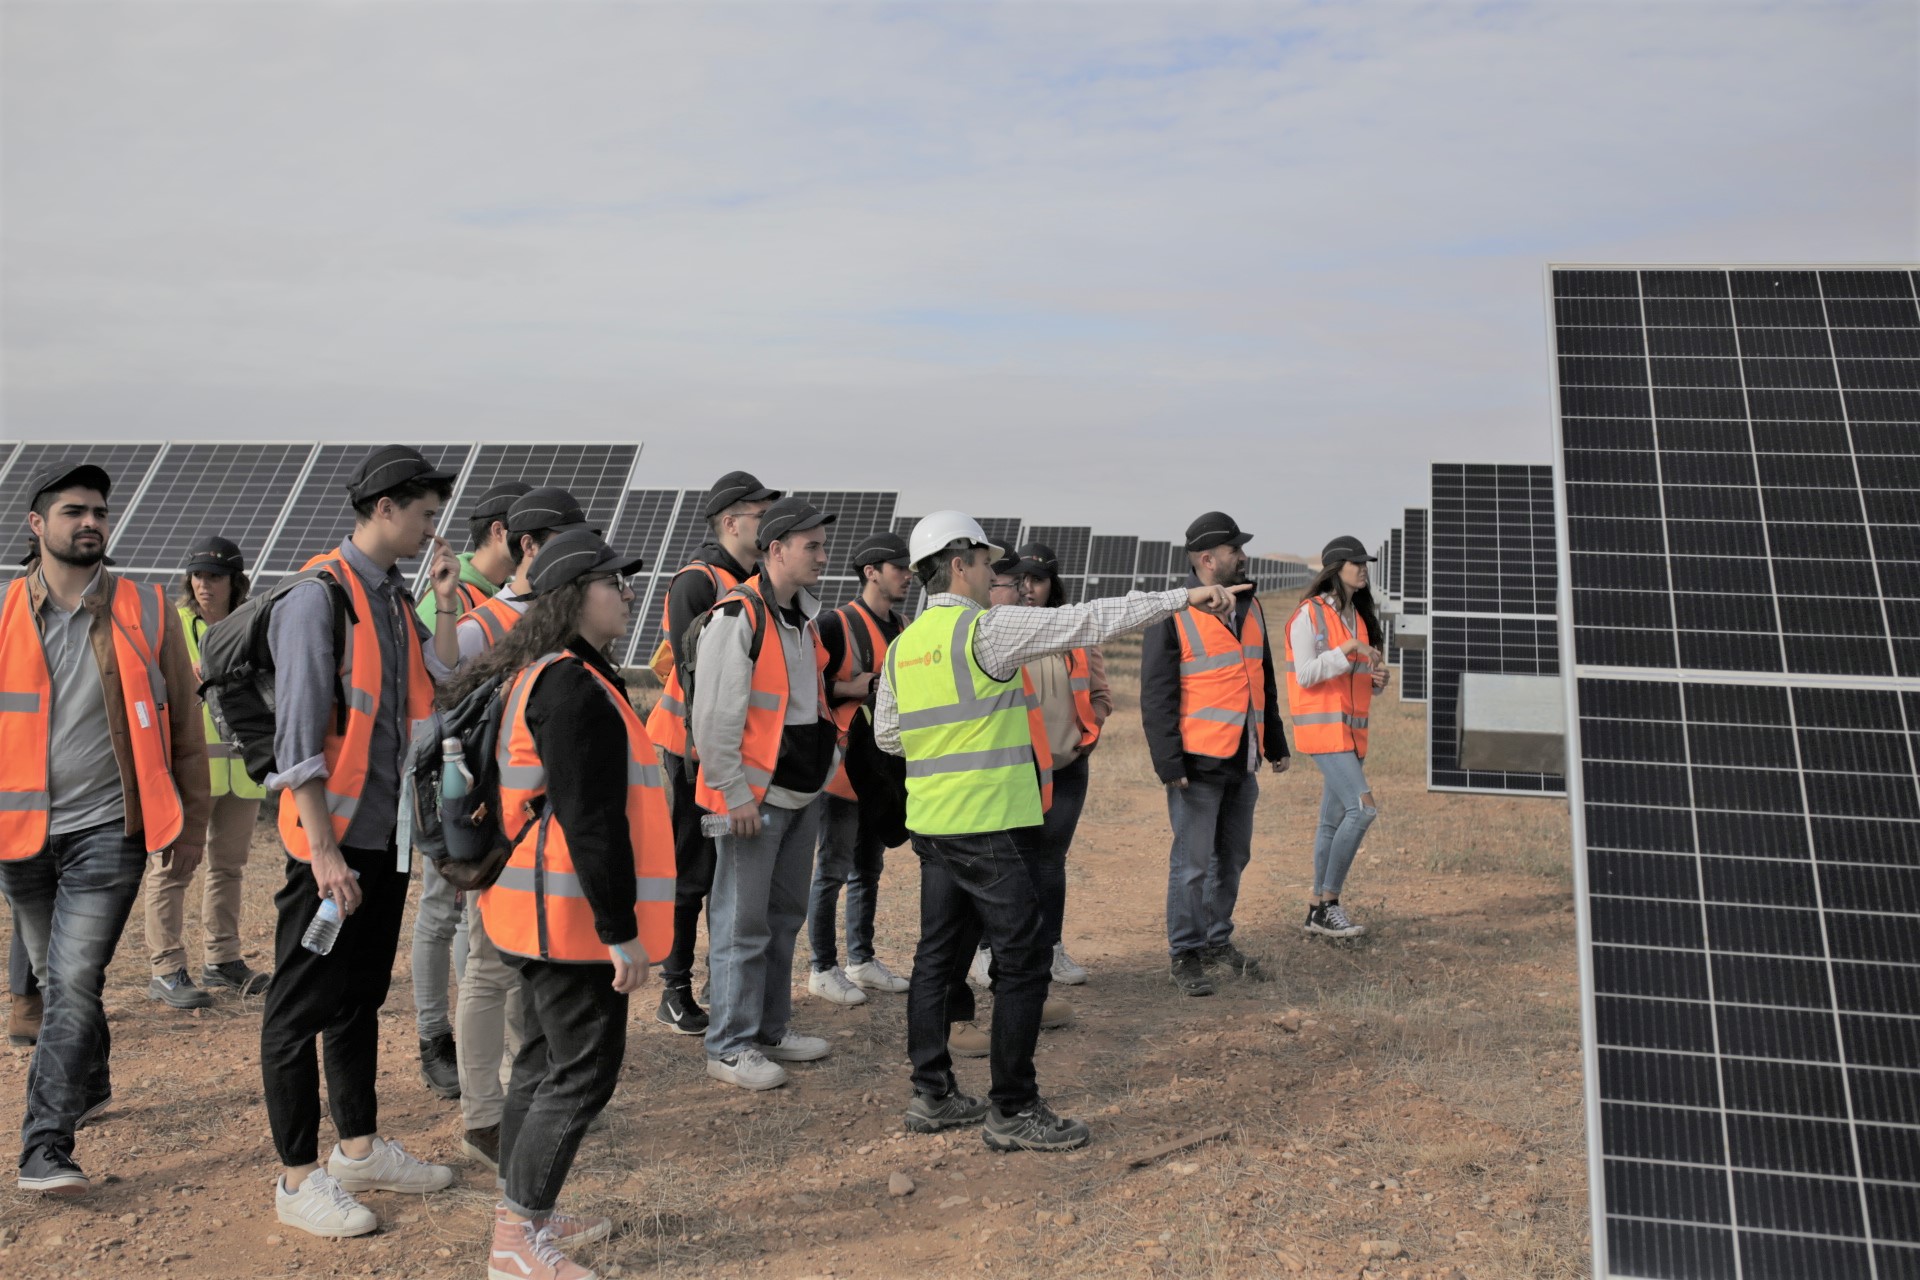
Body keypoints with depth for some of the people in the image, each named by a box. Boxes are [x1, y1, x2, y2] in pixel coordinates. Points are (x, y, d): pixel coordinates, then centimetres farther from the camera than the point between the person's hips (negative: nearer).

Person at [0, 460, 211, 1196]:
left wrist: (190, 824, 4)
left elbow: (184, 724, 4)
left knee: (74, 984, -11)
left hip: (107, 831, -3)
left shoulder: (146, 614, -1)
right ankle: (91, 1087, 41)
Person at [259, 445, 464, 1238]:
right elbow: (299, 738, -19)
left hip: (388, 835, 9)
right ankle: (299, 1179, 12)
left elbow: (442, 697, 8)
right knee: (303, 1008, 2)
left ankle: (360, 1148, 29)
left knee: (362, 997, 17)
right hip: (333, 840, -8)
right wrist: (325, 851, -21)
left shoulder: (394, 597, 11)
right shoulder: (320, 597, -15)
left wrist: (445, 607, 0)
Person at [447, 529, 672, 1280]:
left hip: (535, 907, 11)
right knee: (584, 1072, -3)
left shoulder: (535, 676, 14)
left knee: (545, 1060, 18)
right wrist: (622, 930, -20)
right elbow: (592, 823, -23)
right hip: (572, 914, -11)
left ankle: (523, 1214, 30)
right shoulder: (575, 689, -20)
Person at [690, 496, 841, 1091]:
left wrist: (826, 759, 19)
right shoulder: (737, 617, -16)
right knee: (743, 925, -2)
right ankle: (729, 1047, 8)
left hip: (801, 795, 9)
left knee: (785, 917, 16)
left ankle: (770, 1029, 28)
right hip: (753, 797, -9)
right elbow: (714, 715, -19)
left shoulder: (804, 615, 13)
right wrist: (734, 793, -19)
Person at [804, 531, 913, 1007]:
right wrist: (850, 688, -21)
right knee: (834, 868, -1)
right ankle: (823, 969, 9)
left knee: (869, 867, 15)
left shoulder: (903, 628, 13)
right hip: (845, 765, -8)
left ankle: (861, 960, 26)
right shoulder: (836, 624, -11)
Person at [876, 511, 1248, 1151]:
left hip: (931, 825, 8)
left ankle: (932, 1095, 22)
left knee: (939, 955, 14)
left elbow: (886, 732, 18)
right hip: (990, 827, -8)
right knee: (1024, 960, -1)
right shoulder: (986, 628, -13)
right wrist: (1184, 596, -11)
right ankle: (1013, 1111, 4)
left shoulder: (903, 645, 9)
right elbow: (1087, 621, -14)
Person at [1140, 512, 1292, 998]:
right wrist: (1169, 763, -17)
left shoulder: (1251, 609, 11)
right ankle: (1186, 954, 11)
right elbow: (1156, 695, -12)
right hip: (1198, 762, -7)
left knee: (1233, 857, 15)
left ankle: (1218, 942, 29)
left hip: (1243, 760, 7)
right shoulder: (1174, 616, -11)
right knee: (1192, 863, -1)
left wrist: (1276, 744, 21)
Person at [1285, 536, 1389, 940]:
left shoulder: (1357, 617, 16)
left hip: (1351, 729, 8)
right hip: (1322, 727, -8)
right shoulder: (1308, 614, -8)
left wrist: (1378, 678, -2)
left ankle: (1318, 909, 14)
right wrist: (1348, 649, -21)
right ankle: (1329, 902, -10)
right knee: (1362, 807, -18)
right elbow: (1306, 675, -15)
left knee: (1335, 819, 8)